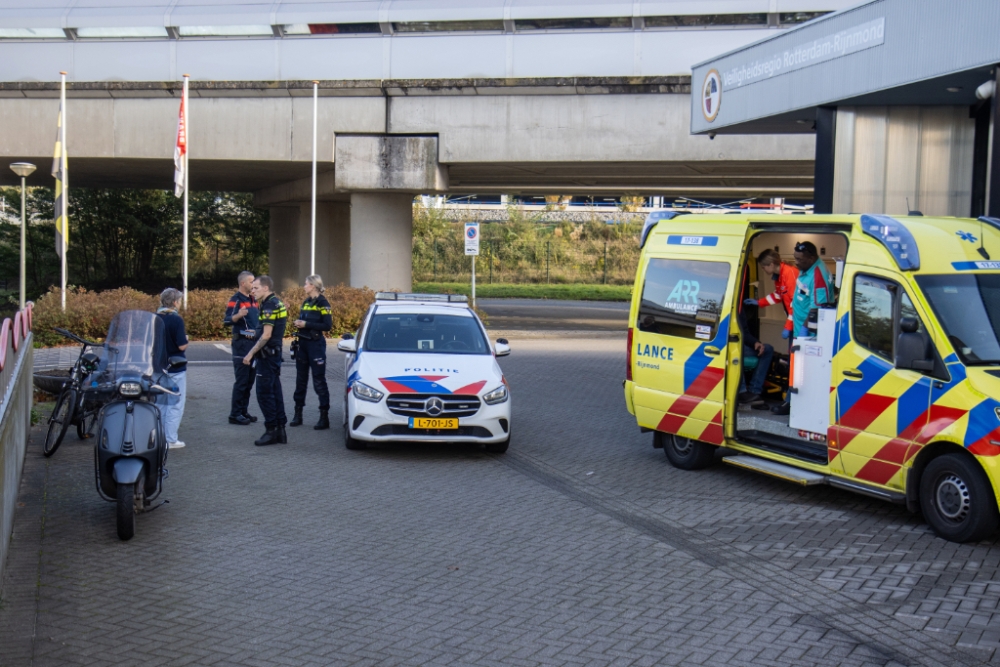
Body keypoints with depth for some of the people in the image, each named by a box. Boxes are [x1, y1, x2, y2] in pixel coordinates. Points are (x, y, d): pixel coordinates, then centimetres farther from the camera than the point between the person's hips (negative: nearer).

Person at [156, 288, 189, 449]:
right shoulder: (176, 320, -17)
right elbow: (182, 345, -19)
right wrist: (186, 339, 0)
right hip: (175, 369, -6)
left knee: (160, 403, 16)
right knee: (175, 404, 1)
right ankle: (171, 440, 0)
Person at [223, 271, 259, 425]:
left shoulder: (253, 300, 14)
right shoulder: (235, 300, -10)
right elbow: (227, 321, -19)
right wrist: (239, 315, -37)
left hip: (254, 342, 8)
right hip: (242, 343, -8)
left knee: (250, 380, 10)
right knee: (241, 380, -7)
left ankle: (243, 411, 17)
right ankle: (235, 414, -3)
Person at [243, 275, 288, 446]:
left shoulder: (269, 306, -17)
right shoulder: (276, 303, 13)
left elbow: (266, 336, -21)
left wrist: (251, 353, -17)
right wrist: (257, 333, 23)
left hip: (267, 354, -10)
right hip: (275, 353, 10)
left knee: (264, 393, -6)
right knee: (275, 392, 11)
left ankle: (271, 431, -4)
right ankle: (280, 430, 13)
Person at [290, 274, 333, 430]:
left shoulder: (322, 303, -9)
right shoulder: (306, 302, 14)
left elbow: (328, 325, -16)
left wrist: (306, 324, -18)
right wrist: (299, 323, 1)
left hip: (316, 344, -8)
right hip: (303, 342, 8)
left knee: (319, 380, -6)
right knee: (300, 379, 10)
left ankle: (324, 417, -3)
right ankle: (298, 414, 16)